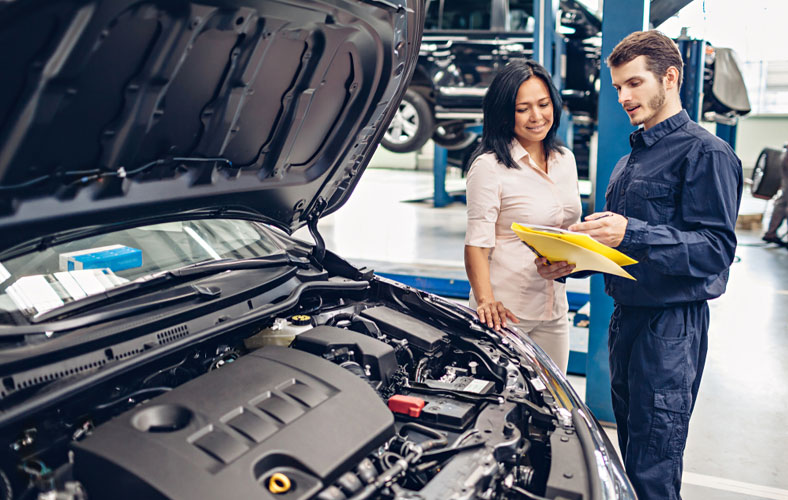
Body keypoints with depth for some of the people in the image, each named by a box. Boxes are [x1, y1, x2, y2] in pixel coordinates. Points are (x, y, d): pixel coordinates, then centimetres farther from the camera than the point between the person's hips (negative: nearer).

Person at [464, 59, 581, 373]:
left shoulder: (565, 161, 10)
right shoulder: (490, 167, -11)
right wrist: (485, 300, -29)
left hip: (554, 311, 6)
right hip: (506, 312, -6)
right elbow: (477, 244, -15)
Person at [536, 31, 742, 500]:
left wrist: (632, 234, -29)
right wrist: (572, 262, 5)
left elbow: (716, 248, -18)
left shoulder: (706, 153, -9)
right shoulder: (630, 158, 19)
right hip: (627, 315, 9)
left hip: (672, 324, -9)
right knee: (628, 453, 18)